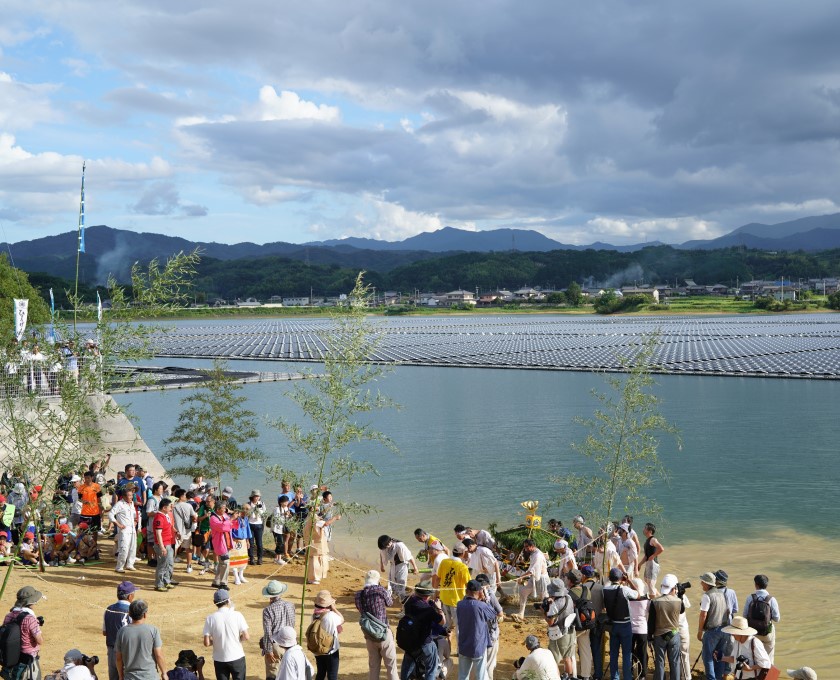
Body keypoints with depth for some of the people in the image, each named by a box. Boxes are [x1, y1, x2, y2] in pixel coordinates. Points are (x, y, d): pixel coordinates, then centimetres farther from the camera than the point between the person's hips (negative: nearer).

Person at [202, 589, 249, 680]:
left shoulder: (210, 618, -8)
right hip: (237, 657, -1)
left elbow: (207, 643, -9)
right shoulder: (237, 615, -10)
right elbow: (246, 637, -11)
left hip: (219, 659, 1)